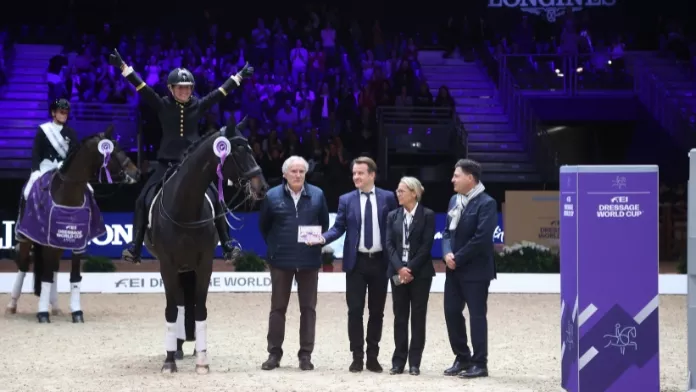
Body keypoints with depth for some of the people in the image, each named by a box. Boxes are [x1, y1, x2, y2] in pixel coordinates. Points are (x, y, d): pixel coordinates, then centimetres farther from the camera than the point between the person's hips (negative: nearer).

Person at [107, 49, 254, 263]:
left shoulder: (198, 106, 2)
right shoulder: (163, 105, -1)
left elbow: (220, 92, 6)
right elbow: (143, 88, -7)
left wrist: (239, 76, 6)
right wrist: (123, 67, -14)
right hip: (167, 163, -1)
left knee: (215, 199, -6)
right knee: (143, 199, -11)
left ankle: (227, 245, 5)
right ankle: (135, 247, -6)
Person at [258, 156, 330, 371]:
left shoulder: (317, 195, 0)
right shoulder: (272, 196, -2)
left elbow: (324, 224, 10)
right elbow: (263, 226, 9)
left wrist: (318, 242, 1)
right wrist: (274, 246, 7)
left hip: (309, 260, 1)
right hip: (281, 260, 0)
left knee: (308, 308, 4)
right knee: (278, 308, 6)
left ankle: (305, 354, 10)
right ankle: (274, 353, 13)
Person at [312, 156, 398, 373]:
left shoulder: (387, 198, 2)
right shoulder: (346, 200, 4)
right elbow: (339, 227, 1)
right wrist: (323, 238, -19)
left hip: (380, 261, 0)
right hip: (356, 261, 0)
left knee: (377, 311, 7)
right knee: (355, 310, -1)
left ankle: (373, 356, 15)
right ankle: (357, 357, 5)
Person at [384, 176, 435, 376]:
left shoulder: (427, 215, -2)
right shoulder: (393, 216, 9)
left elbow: (427, 245, -8)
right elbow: (389, 244, 2)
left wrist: (411, 269, -14)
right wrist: (399, 268, -12)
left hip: (420, 273, -3)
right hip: (398, 272, 3)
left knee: (418, 316, 0)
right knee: (400, 316, 4)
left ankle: (414, 362, 3)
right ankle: (399, 361, 8)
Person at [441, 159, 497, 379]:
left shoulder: (486, 203, -13)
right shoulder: (454, 200, 13)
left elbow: (481, 238, -20)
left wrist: (458, 258, -16)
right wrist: (447, 253, -5)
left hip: (475, 269, -8)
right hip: (454, 268, 8)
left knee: (477, 315, -2)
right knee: (452, 312, 8)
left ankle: (480, 363, 4)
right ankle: (462, 358, 21)